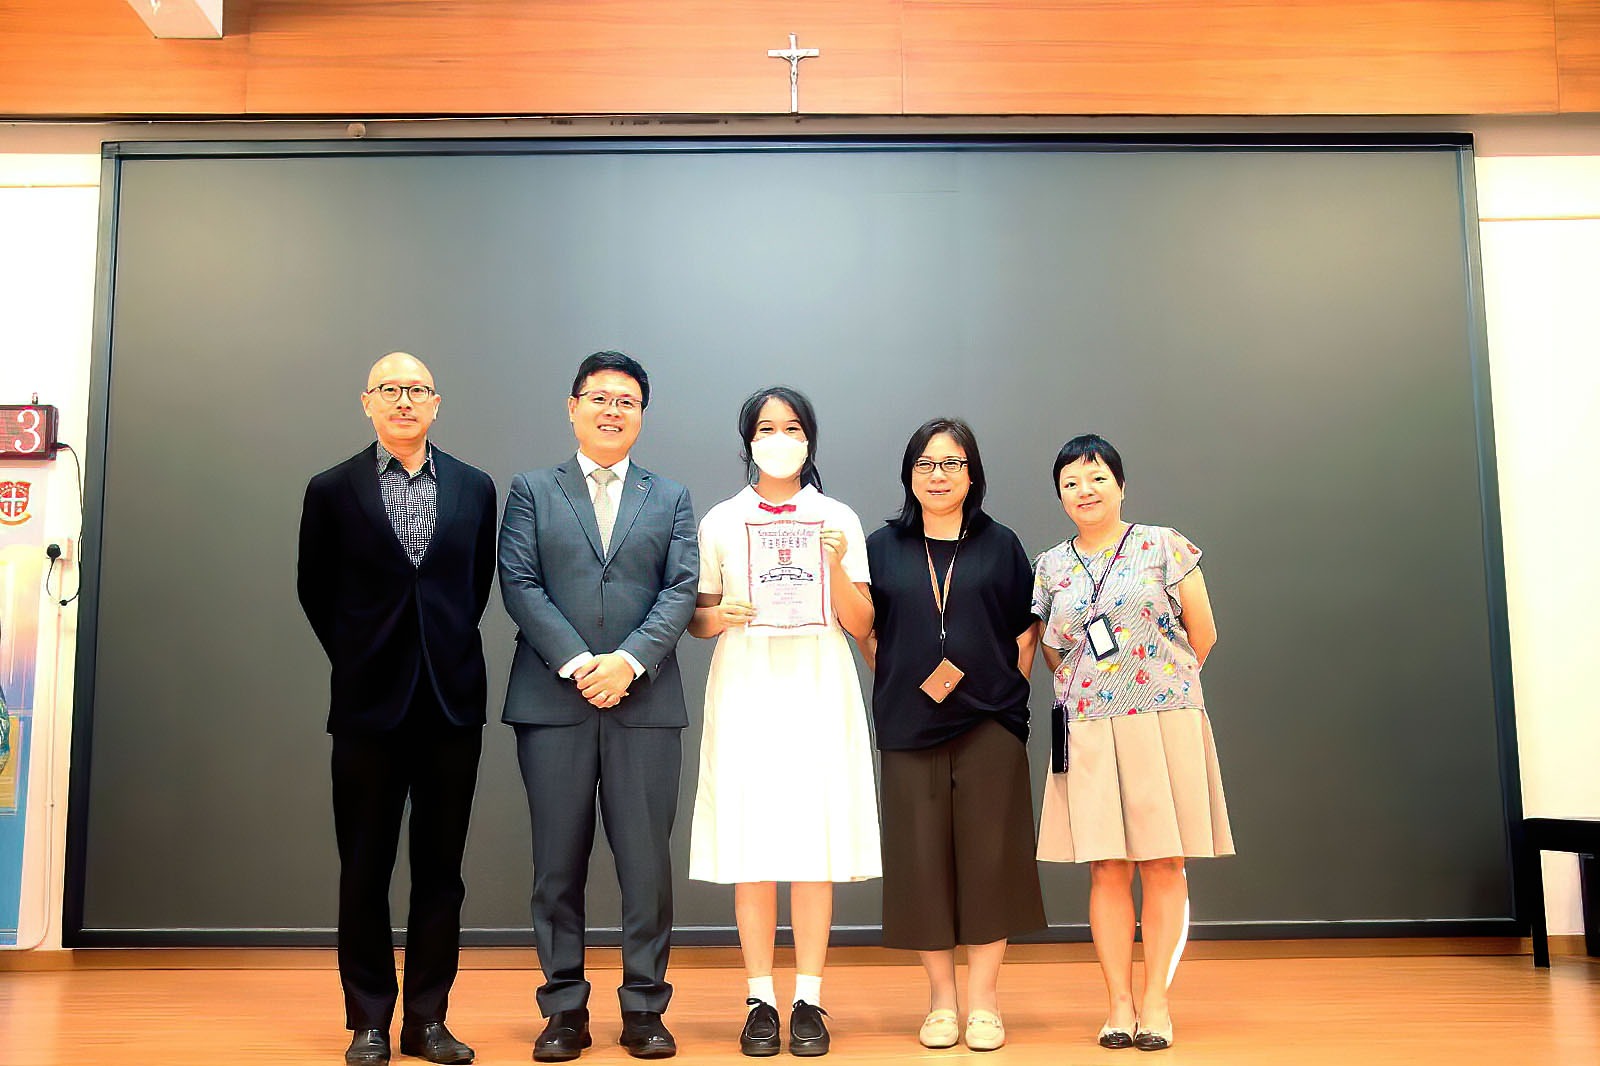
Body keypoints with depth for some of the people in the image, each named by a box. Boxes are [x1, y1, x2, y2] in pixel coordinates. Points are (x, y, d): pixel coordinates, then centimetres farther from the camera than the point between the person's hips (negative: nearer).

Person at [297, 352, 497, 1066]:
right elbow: (315, 590, 10)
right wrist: (358, 660, 10)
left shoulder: (475, 488, 7)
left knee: (440, 866, 7)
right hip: (370, 703, -1)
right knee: (365, 868, 6)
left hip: (453, 701, 1)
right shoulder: (333, 491, 3)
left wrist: (449, 652, 8)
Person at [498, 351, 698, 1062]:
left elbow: (681, 590, 2)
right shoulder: (532, 492, 11)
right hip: (553, 702, 0)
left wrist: (629, 660, -13)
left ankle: (645, 1009, 14)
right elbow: (519, 584, -1)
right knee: (559, 862, 5)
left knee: (646, 861, 2)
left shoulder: (672, 499, 13)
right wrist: (575, 663, -12)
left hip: (645, 701, 1)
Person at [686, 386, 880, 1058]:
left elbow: (861, 626, 6)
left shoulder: (838, 520, 9)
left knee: (817, 845, -2)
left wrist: (837, 567, -11)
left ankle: (809, 1001, 7)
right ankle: (760, 1001, 8)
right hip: (746, 693, 0)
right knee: (751, 848, -2)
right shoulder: (720, 522, 9)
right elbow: (697, 619, 12)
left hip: (818, 693, 0)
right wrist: (719, 616, -10)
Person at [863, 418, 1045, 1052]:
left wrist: (1010, 690, 1)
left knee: (989, 857, 0)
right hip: (909, 729, 1)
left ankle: (983, 1000, 12)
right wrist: (899, 686, 3)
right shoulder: (882, 547, 9)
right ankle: (940, 1000, 15)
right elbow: (866, 632, 12)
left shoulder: (1000, 545, 8)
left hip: (990, 726, 0)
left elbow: (1026, 630, 11)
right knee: (922, 859, 2)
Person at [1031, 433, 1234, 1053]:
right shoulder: (1050, 567, 10)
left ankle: (1156, 999, 10)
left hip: (1164, 720, -2)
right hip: (1089, 730, 2)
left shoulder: (1163, 547, 1)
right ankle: (1119, 1003, 10)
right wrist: (1082, 690, 9)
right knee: (1107, 868, 2)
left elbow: (1203, 635, 4)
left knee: (1163, 864, 1)